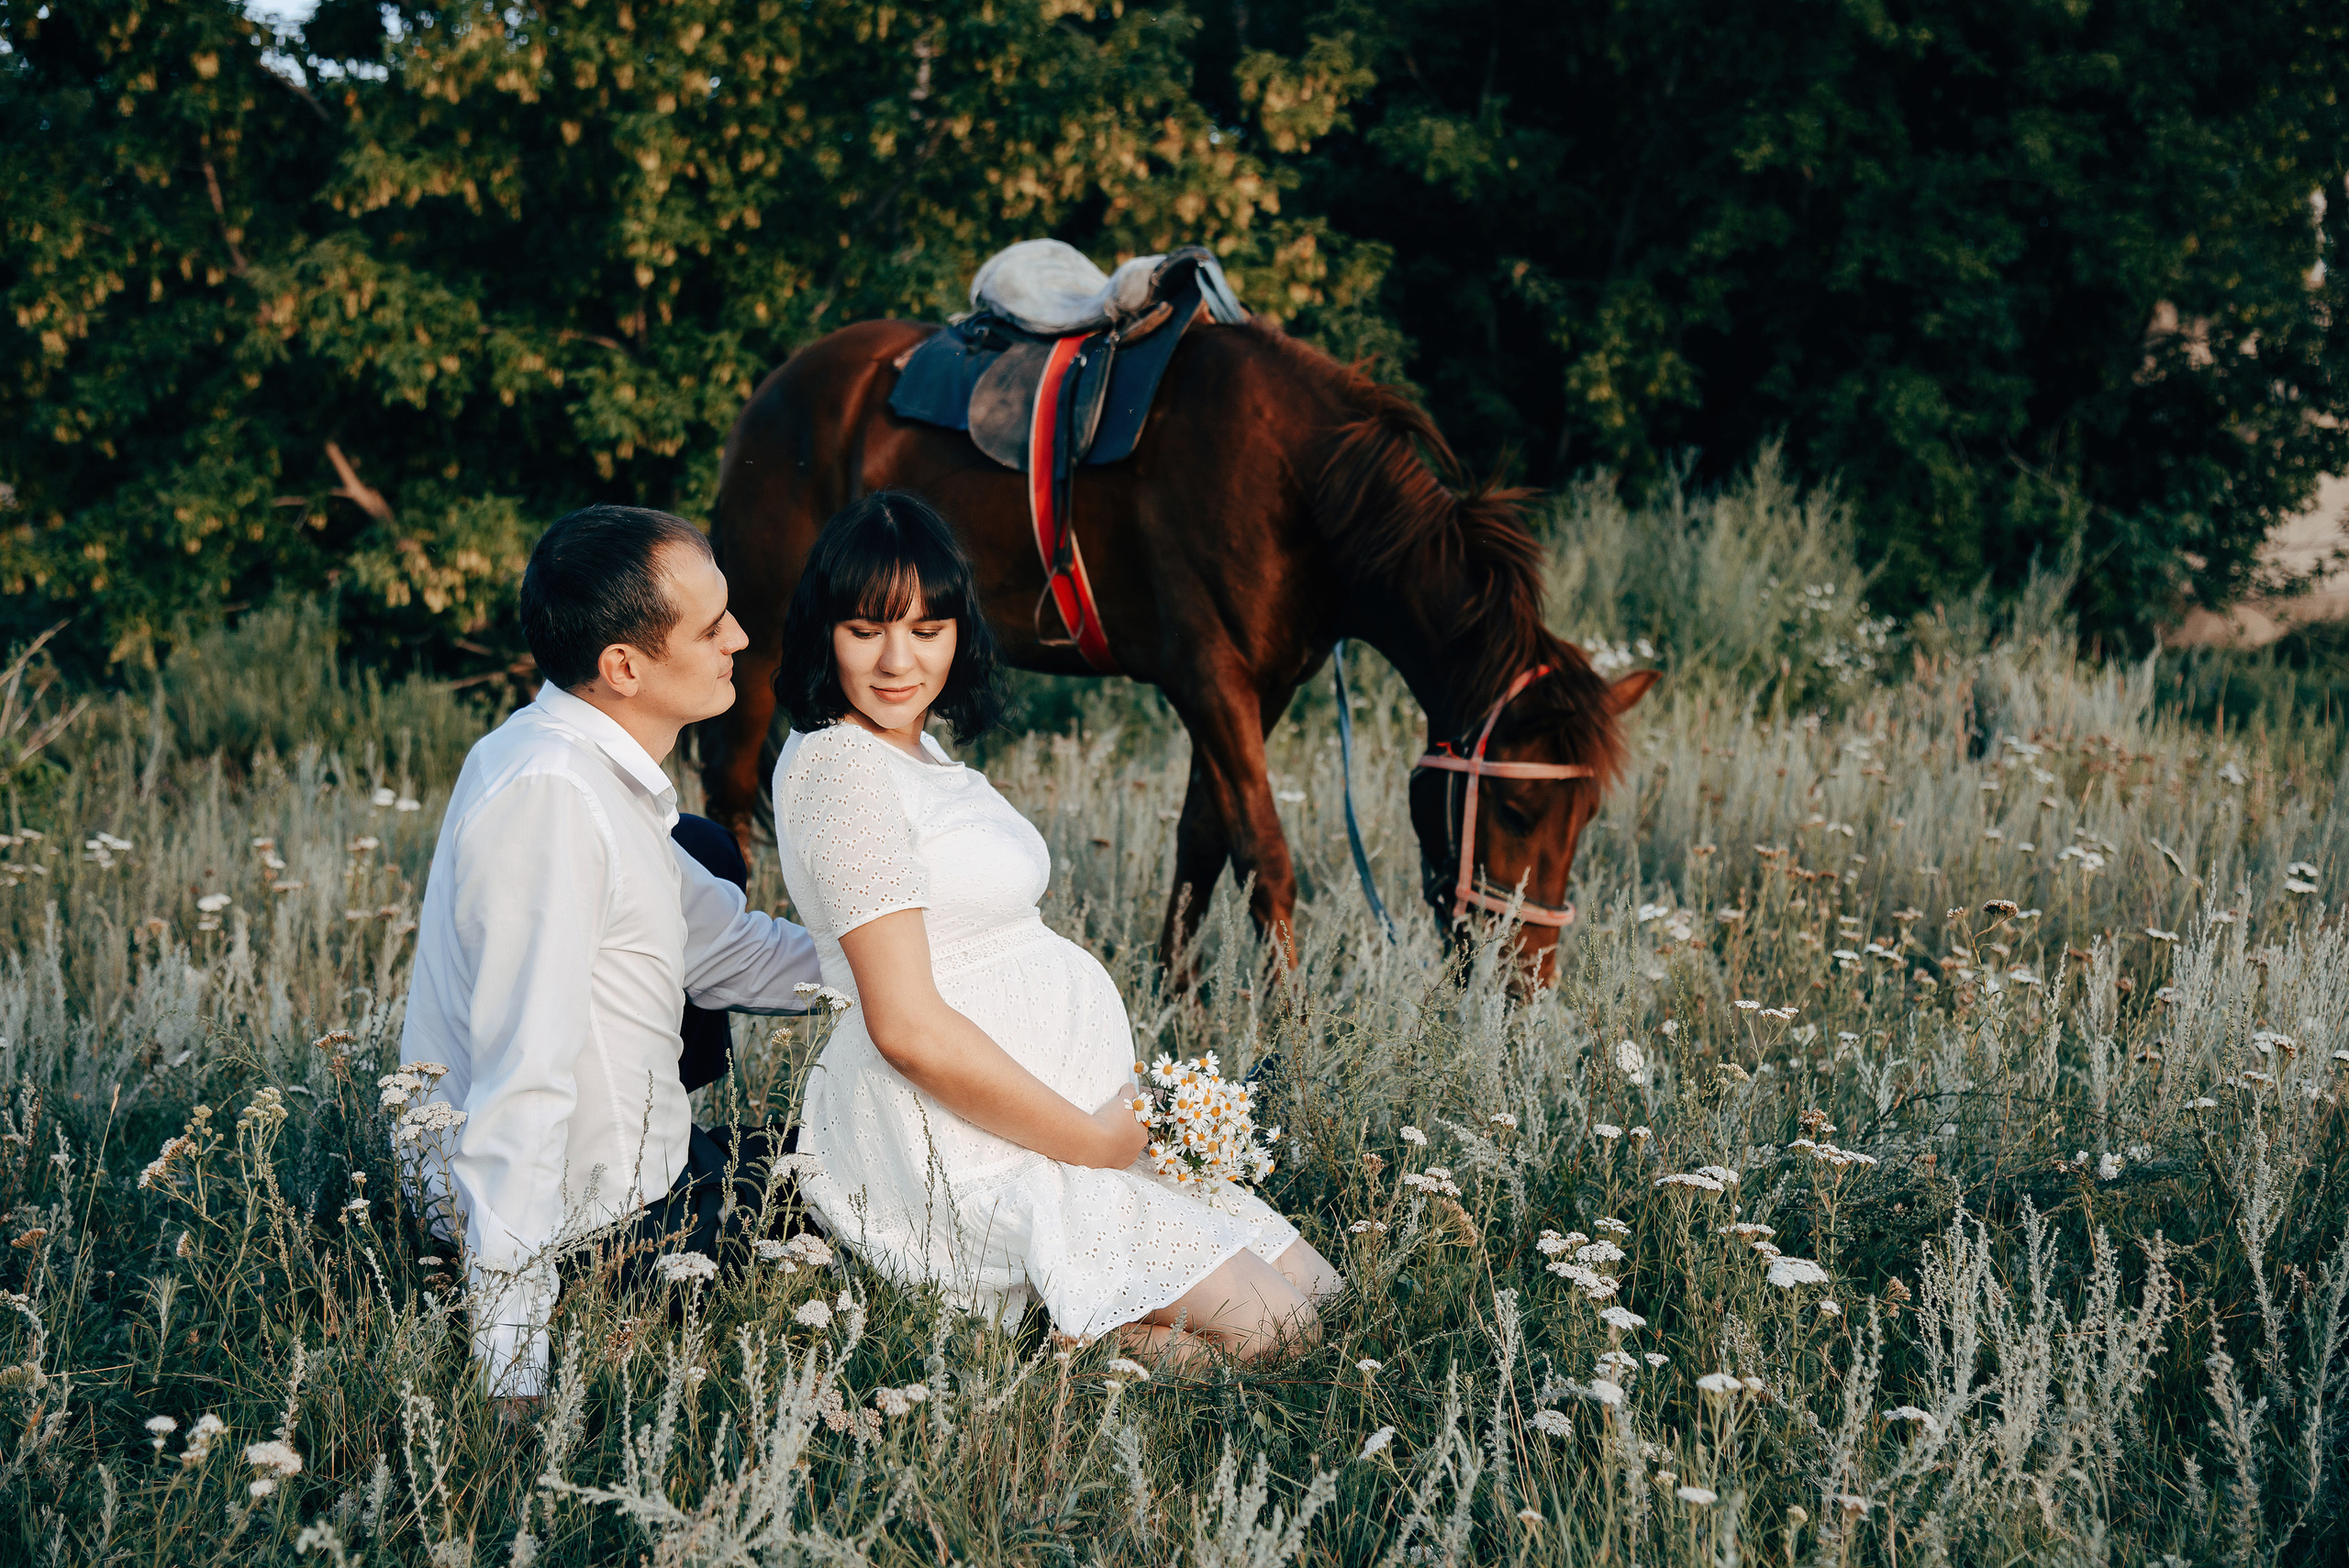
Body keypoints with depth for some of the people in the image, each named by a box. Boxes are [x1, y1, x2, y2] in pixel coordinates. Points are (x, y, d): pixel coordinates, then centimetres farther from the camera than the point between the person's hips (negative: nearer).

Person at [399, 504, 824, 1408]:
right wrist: (516, 1382, -32)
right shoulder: (548, 792, -26)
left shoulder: (604, 775, 6)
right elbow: (522, 1083, -30)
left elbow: (725, 949, 19)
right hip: (594, 1226, -10)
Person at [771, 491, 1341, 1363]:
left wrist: (1123, 1107, 5)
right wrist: (1095, 1140, -16)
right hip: (954, 1151, -10)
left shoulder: (913, 751, 14)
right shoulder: (844, 768, -17)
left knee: (1315, 1287, 7)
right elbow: (909, 1027, -22)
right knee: (1265, 1324, -17)